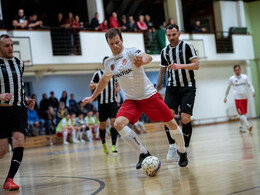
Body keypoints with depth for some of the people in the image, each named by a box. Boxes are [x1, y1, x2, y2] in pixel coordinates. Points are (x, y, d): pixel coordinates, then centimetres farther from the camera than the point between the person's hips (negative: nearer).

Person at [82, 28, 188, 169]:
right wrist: (93, 97, 29)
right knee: (118, 123, -22)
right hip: (131, 100, 4)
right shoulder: (108, 63, 4)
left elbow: (148, 57, -34)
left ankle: (182, 152, 27)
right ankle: (143, 154, -12)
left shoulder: (131, 52, -12)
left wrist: (141, 61, -57)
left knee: (171, 124, 0)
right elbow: (104, 80, 24)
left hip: (149, 96, -4)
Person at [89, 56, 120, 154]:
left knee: (113, 122, -13)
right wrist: (95, 85, -19)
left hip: (112, 102, 1)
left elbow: (118, 84, 22)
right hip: (102, 103, -1)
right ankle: (103, 144, 31)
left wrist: (118, 88, -1)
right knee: (102, 124, 8)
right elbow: (90, 87, 3)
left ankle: (114, 145, -12)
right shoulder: (98, 74, 0)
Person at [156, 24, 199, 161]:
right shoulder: (164, 51, 11)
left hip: (187, 88, -4)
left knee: (185, 119, -12)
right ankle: (172, 145, -3)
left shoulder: (187, 46, -2)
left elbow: (196, 65, -10)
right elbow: (162, 72, 19)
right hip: (172, 88, 4)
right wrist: (157, 90, 15)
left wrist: (181, 66, -25)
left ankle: (186, 147, 8)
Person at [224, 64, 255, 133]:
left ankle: (241, 127, 19)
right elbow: (228, 88, 12)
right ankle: (248, 126, -21)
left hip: (245, 98, 3)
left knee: (244, 113, 8)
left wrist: (253, 91, -13)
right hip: (238, 98, -3)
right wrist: (225, 97, 13)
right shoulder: (232, 79, 0)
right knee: (241, 113, -14)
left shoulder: (245, 77, 4)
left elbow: (249, 85, 5)